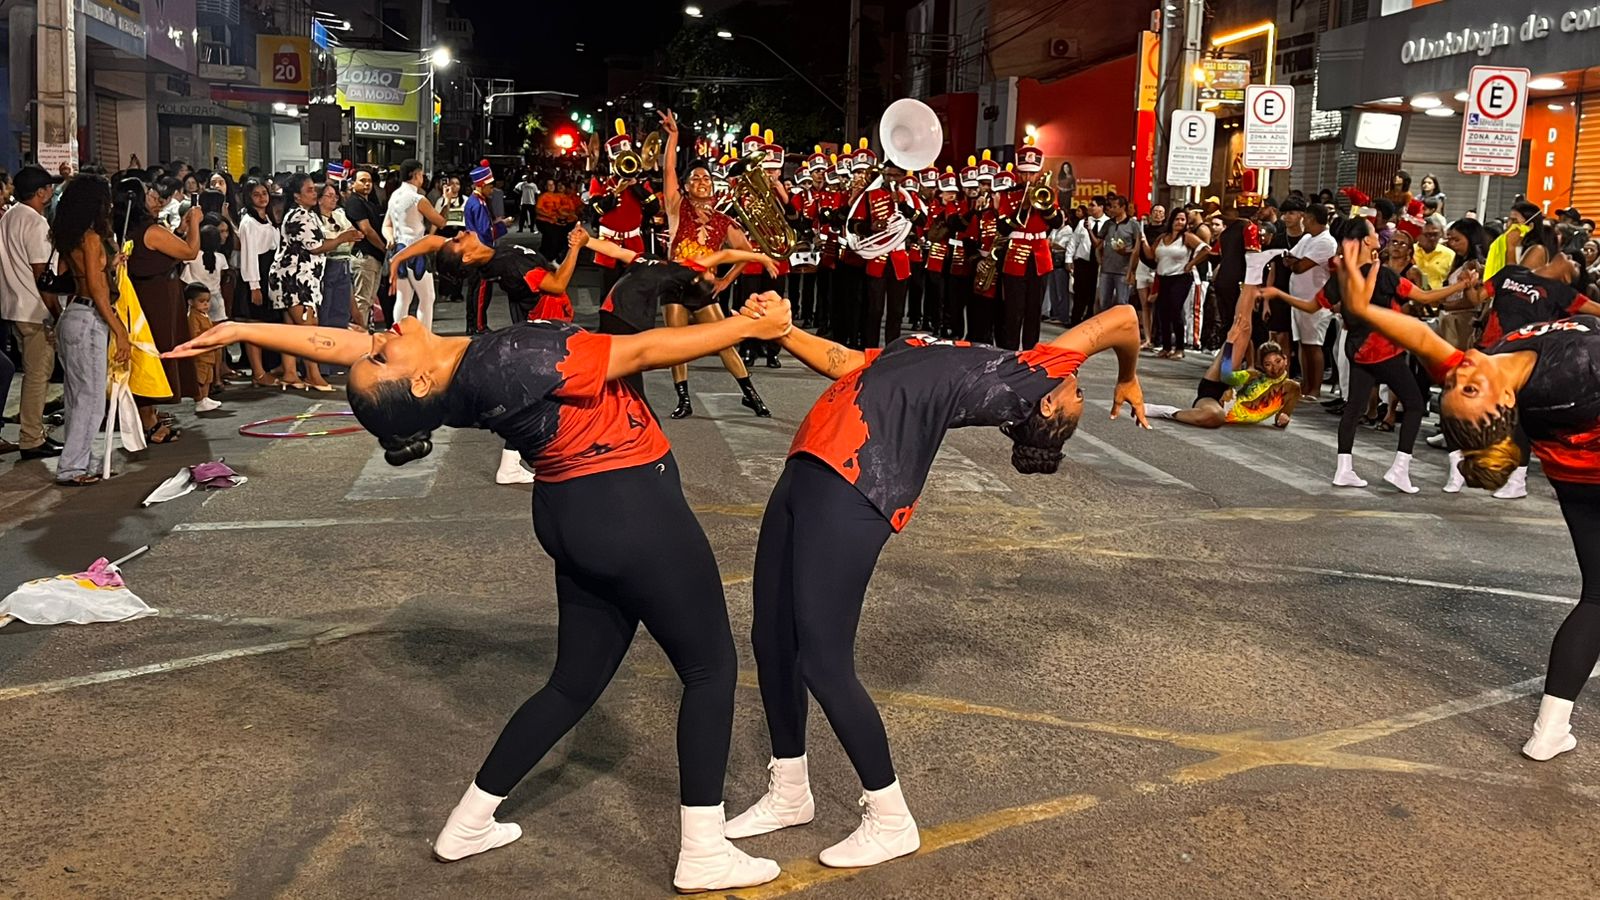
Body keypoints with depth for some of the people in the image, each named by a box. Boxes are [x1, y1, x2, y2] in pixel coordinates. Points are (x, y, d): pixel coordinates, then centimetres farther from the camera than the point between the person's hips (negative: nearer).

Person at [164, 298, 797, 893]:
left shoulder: (454, 379, -8)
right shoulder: (507, 362, -29)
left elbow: (338, 343, 0)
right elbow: (642, 352, -25)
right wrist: (751, 326, -17)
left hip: (575, 514, 8)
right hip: (634, 509, -7)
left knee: (575, 682, 20)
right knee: (711, 667, 8)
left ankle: (468, 825, 29)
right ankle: (703, 856, 12)